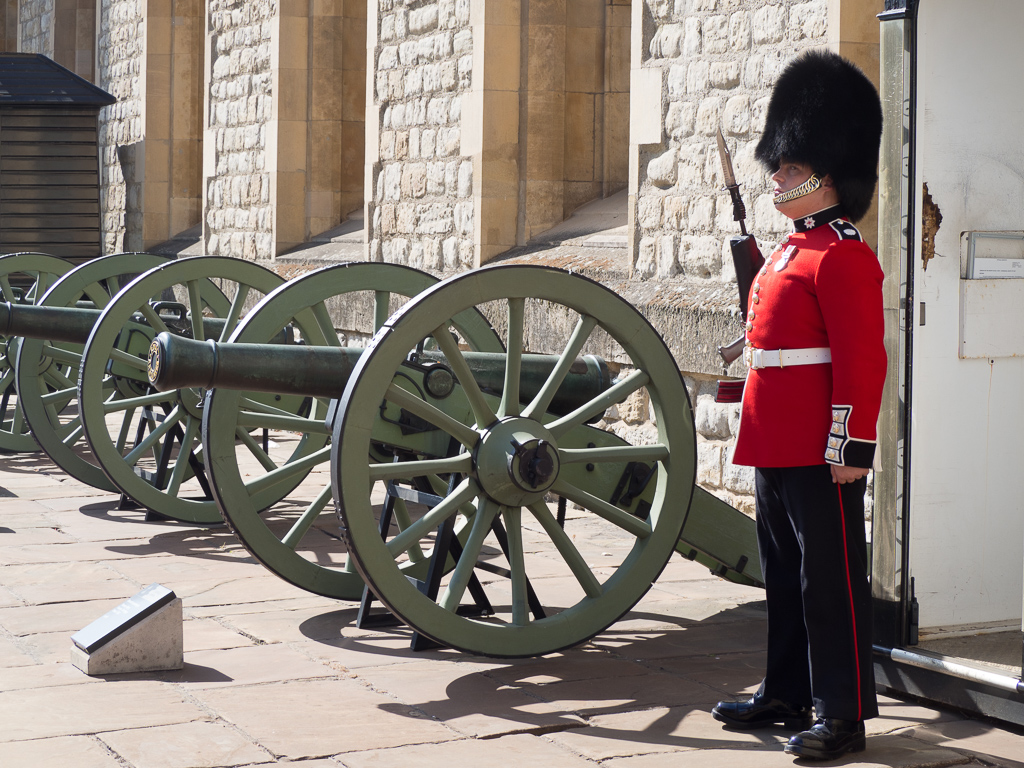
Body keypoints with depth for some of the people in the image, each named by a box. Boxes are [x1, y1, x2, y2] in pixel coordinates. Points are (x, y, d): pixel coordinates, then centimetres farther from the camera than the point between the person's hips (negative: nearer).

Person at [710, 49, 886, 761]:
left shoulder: (844, 258, -13)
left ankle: (844, 713, 5)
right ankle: (787, 694, 28)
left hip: (821, 455, -10)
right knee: (785, 575, 16)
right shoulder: (792, 251, 16)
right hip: (776, 449, 10)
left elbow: (862, 362, -18)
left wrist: (852, 448, -21)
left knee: (831, 578, -2)